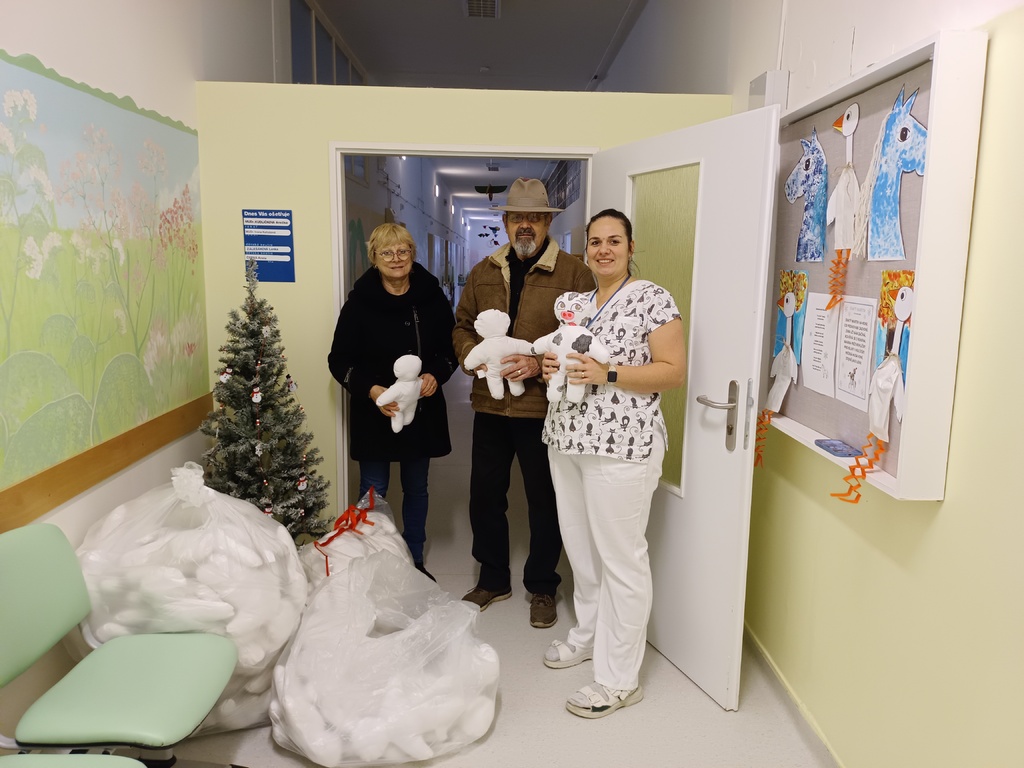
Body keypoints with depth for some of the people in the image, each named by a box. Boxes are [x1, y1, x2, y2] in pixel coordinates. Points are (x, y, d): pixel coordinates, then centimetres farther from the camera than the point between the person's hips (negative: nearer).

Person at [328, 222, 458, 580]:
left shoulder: (432, 297, -2)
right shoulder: (360, 302, -9)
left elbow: (451, 349, 7)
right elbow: (339, 360, -7)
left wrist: (436, 375, -13)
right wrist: (371, 390, -21)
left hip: (422, 410, 3)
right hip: (374, 412, -2)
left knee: (416, 489, 16)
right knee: (373, 492, 6)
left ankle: (414, 561, 32)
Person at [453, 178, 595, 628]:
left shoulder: (573, 272, -4)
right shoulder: (484, 273, 11)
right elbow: (462, 327, 15)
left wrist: (540, 364, -20)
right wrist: (475, 356, -6)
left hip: (544, 406, -4)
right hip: (490, 405, 5)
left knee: (544, 501, 9)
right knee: (485, 494, 13)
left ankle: (542, 587, 28)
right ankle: (493, 579, 33)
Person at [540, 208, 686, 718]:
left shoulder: (652, 299, -7)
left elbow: (674, 371, -11)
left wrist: (608, 374, -20)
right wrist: (549, 365, 1)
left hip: (621, 447, -7)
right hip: (567, 441, 7)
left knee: (620, 558, 0)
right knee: (580, 547, 18)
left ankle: (618, 680, 12)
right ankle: (588, 634, 39)